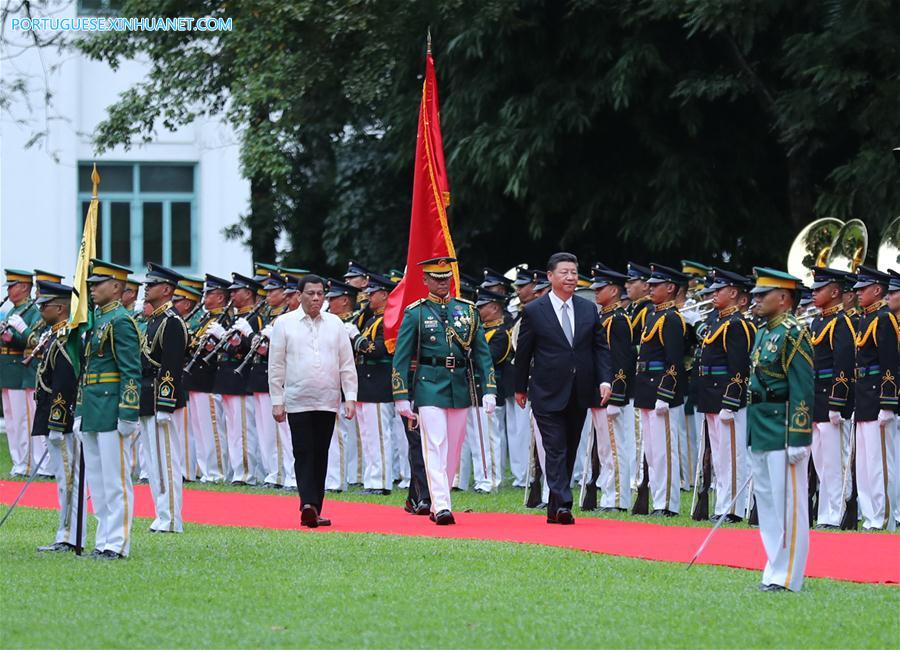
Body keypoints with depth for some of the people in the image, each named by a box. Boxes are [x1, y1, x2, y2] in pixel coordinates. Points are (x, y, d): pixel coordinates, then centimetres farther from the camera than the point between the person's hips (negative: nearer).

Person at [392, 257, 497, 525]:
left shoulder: (468, 310, 10)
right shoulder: (415, 313, 1)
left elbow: (482, 353, 10)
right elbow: (401, 358, 1)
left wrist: (489, 390, 0)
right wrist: (401, 397, -6)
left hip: (461, 387, 4)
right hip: (429, 386, -4)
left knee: (453, 449, 8)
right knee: (435, 446, -13)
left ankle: (437, 506, 18)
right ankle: (441, 507, -20)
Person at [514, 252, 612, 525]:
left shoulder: (589, 310, 8)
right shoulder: (534, 311, -3)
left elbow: (600, 348, 9)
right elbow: (523, 352, 3)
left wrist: (605, 380, -4)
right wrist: (521, 387, 7)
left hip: (579, 395, 4)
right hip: (548, 394, -4)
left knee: (570, 451, 9)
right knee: (555, 450, -12)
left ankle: (555, 509, 17)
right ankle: (563, 505, -20)